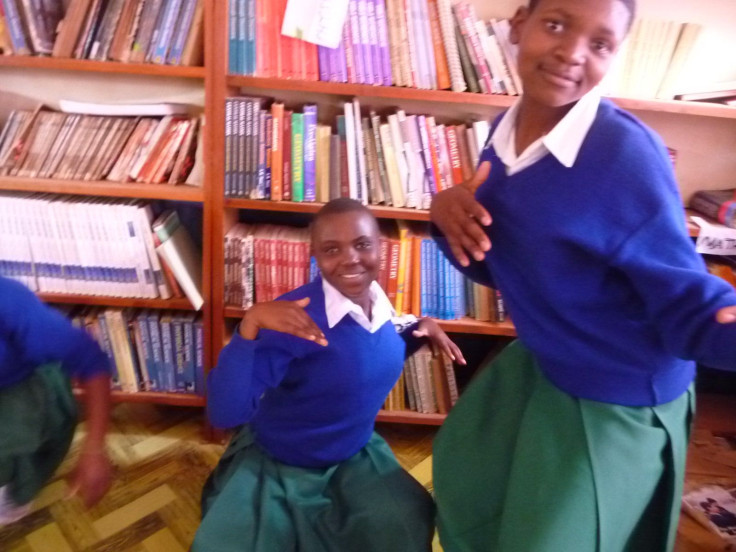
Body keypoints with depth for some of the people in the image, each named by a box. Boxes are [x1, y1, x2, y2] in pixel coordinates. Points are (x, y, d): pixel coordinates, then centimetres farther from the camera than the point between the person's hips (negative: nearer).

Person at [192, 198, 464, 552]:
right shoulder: (295, 318, -30)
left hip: (356, 455, 5)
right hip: (273, 464, -4)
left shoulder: (379, 302, -9)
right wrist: (250, 326, -47)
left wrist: (420, 330, -4)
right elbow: (224, 414, -35)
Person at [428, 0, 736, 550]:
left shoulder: (628, 154, -28)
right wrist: (451, 216, -17)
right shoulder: (505, 132, -6)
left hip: (618, 402, -6)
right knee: (464, 483, 29)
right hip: (536, 364, 7)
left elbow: (689, 307, -23)